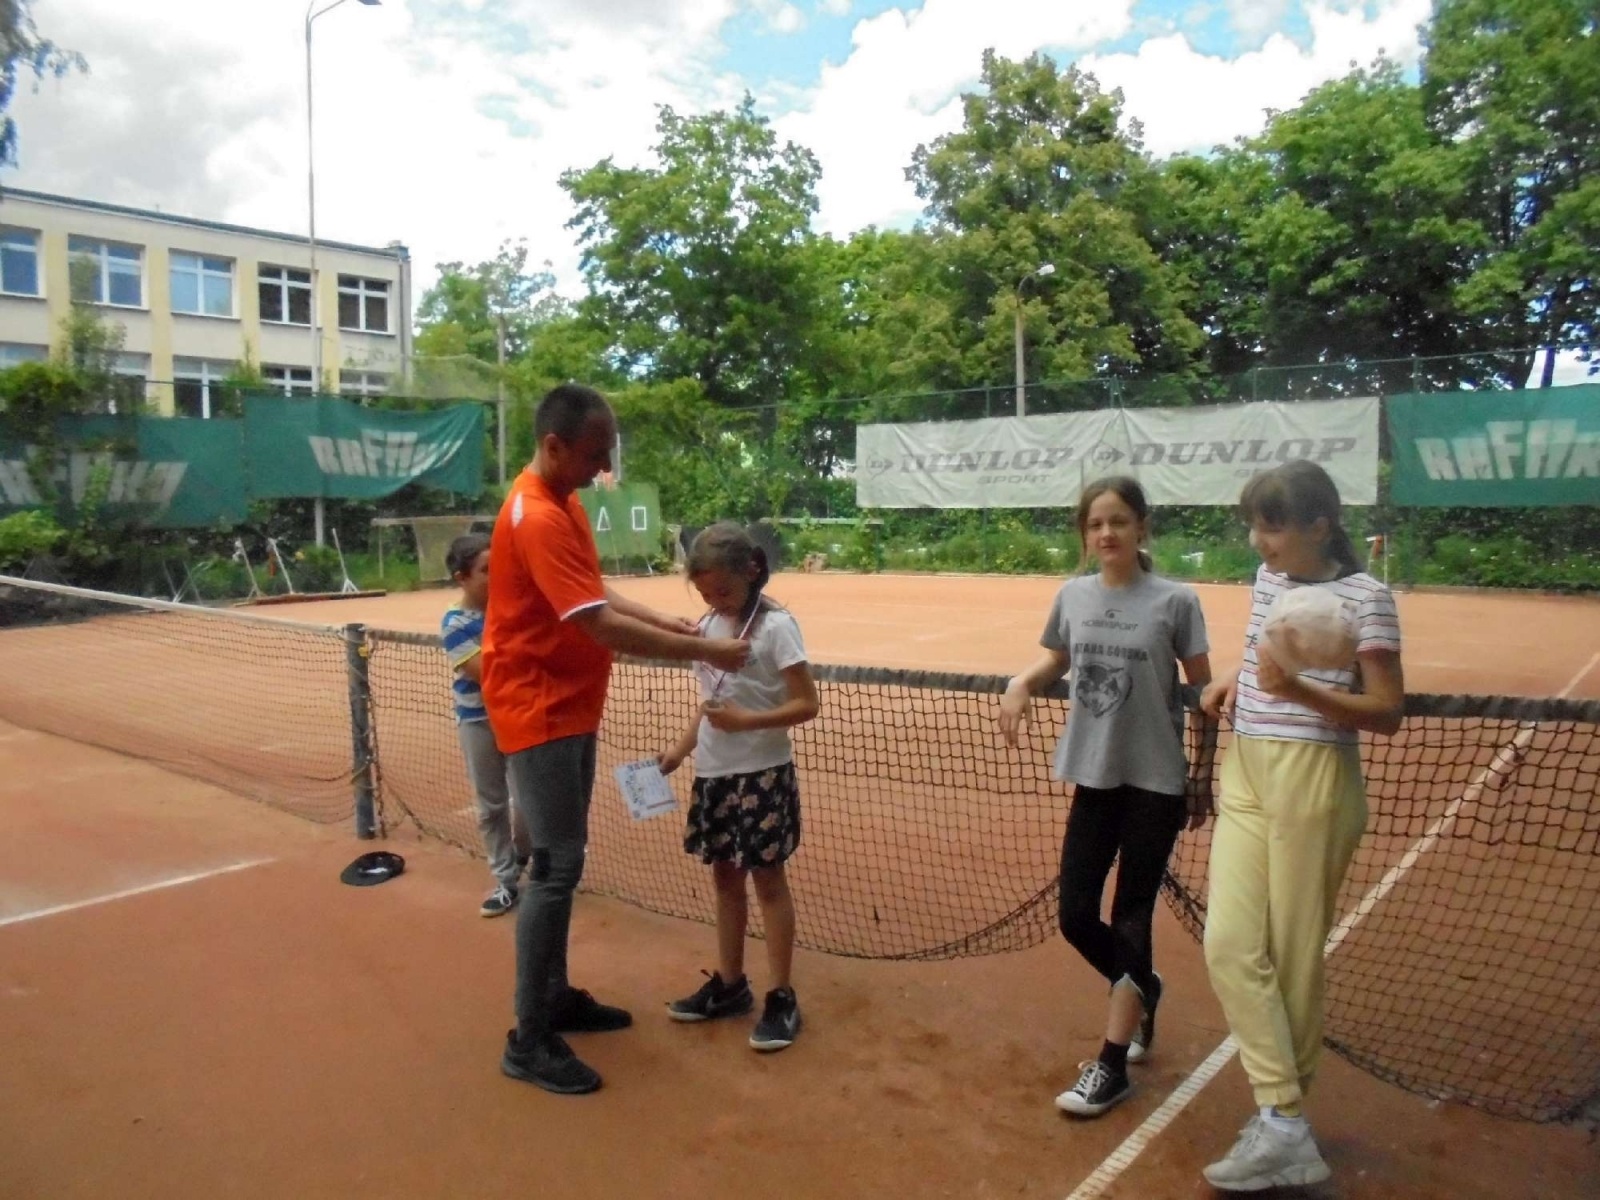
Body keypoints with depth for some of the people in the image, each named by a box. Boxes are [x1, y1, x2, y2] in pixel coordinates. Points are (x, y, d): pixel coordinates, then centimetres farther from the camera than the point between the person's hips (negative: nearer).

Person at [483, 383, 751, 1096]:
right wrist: (705, 652, -23)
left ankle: (556, 997, 29)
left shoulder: (563, 503, 10)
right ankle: (529, 1042, 3)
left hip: (568, 708, 10)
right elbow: (601, 627, -28)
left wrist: (666, 622, 3)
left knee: (563, 860, 16)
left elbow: (596, 595, 16)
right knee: (557, 867, -7)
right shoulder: (536, 517, -23)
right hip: (538, 710, -10)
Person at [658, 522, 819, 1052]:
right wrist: (680, 750, 4)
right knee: (725, 875, 14)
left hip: (761, 773, -6)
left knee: (767, 878, 2)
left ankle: (781, 999, 13)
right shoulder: (707, 627, 7)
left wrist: (746, 721, -26)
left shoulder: (775, 626, -13)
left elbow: (807, 704, -16)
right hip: (713, 773, 7)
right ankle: (729, 984, 28)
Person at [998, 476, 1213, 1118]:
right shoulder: (1072, 596, 1)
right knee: (1075, 914, 6)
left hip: (1156, 782, -4)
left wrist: (1204, 774, -2)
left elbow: (1202, 691, -2)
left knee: (1130, 917, 3)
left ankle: (1112, 1065, 14)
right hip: (1094, 777, 4)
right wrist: (1022, 683, -2)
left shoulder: (1175, 601, -9)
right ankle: (1142, 988, 36)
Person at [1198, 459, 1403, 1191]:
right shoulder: (1267, 578, 10)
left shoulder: (1365, 597, -10)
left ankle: (1281, 1113, 17)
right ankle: (1283, 1123, 6)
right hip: (1246, 772, 7)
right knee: (1230, 944, -2)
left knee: (1293, 955, 2)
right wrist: (1236, 681, 6)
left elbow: (1387, 714, -11)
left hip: (1314, 781, -6)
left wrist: (1300, 691, -27)